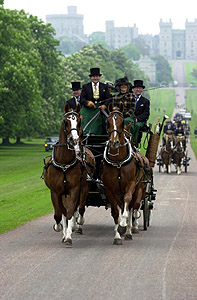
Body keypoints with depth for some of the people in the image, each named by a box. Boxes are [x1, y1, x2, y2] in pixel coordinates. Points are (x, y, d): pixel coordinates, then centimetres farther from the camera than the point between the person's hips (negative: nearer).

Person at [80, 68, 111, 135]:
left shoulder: (104, 87, 12)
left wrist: (105, 105, -17)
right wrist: (88, 102, -22)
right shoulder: (85, 86, 9)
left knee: (99, 131, -2)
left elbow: (108, 98, 3)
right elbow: (82, 99, -1)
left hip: (100, 109, 1)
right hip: (88, 111, -1)